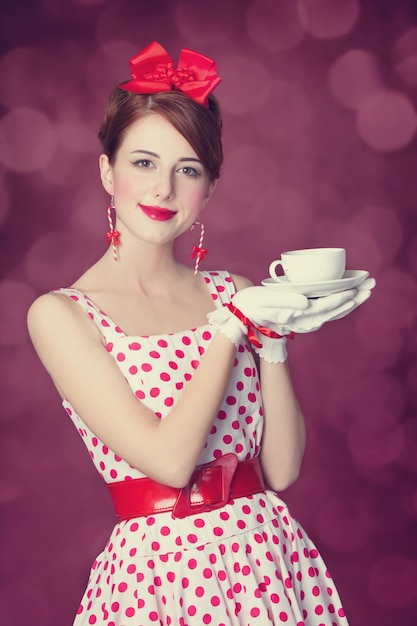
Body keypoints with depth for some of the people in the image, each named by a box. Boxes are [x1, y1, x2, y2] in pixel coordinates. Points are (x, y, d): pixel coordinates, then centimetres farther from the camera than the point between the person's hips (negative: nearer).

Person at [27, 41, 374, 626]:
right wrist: (236, 325, -16)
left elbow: (281, 470, -2)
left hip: (273, 558, 4)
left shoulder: (236, 296, 2)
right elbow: (168, 459, -17)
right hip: (159, 575, -3)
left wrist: (272, 335, -12)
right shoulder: (60, 314, -9)